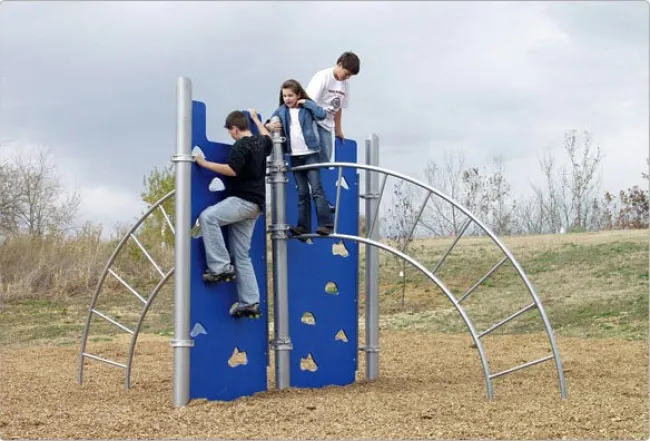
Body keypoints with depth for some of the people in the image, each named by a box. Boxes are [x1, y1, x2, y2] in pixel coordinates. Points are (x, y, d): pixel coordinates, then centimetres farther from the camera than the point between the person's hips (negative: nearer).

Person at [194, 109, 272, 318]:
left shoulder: (241, 146, -11)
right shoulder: (260, 143, 16)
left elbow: (232, 170, -22)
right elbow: (268, 138, 40)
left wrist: (205, 163, -15)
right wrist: (256, 118, 50)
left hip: (244, 200, -10)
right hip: (255, 204, 10)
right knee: (242, 255, 8)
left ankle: (221, 267, -22)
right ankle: (250, 302, 5)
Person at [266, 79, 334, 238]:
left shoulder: (307, 107, -2)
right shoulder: (281, 111, 8)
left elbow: (322, 114, -18)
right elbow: (269, 124, 13)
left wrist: (306, 103, -13)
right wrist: (269, 125, -10)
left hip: (310, 154, -4)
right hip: (294, 157, 4)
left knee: (316, 189, -10)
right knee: (302, 193, 9)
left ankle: (325, 224, -12)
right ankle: (303, 226, 10)